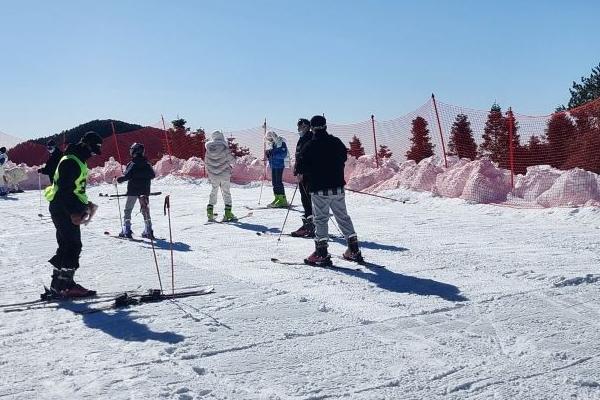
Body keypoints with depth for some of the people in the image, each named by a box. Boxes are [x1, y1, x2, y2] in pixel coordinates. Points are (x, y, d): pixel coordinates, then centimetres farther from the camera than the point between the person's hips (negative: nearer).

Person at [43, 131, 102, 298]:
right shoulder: (71, 162, -17)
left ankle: (59, 284, 19)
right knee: (73, 246, -9)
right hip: (64, 211, -11)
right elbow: (64, 189, -23)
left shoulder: (78, 160, 17)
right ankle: (62, 286, -6)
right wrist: (73, 213, -25)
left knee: (66, 246, 13)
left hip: (68, 209, 11)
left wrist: (84, 204, 18)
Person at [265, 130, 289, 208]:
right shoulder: (270, 144, 14)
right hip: (273, 165, 8)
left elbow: (284, 154, -19)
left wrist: (273, 153, -26)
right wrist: (268, 154, 0)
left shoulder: (281, 143, -11)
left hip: (279, 165, -8)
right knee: (274, 182, 9)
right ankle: (277, 198, 17)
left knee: (278, 182, -11)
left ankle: (283, 200, -8)